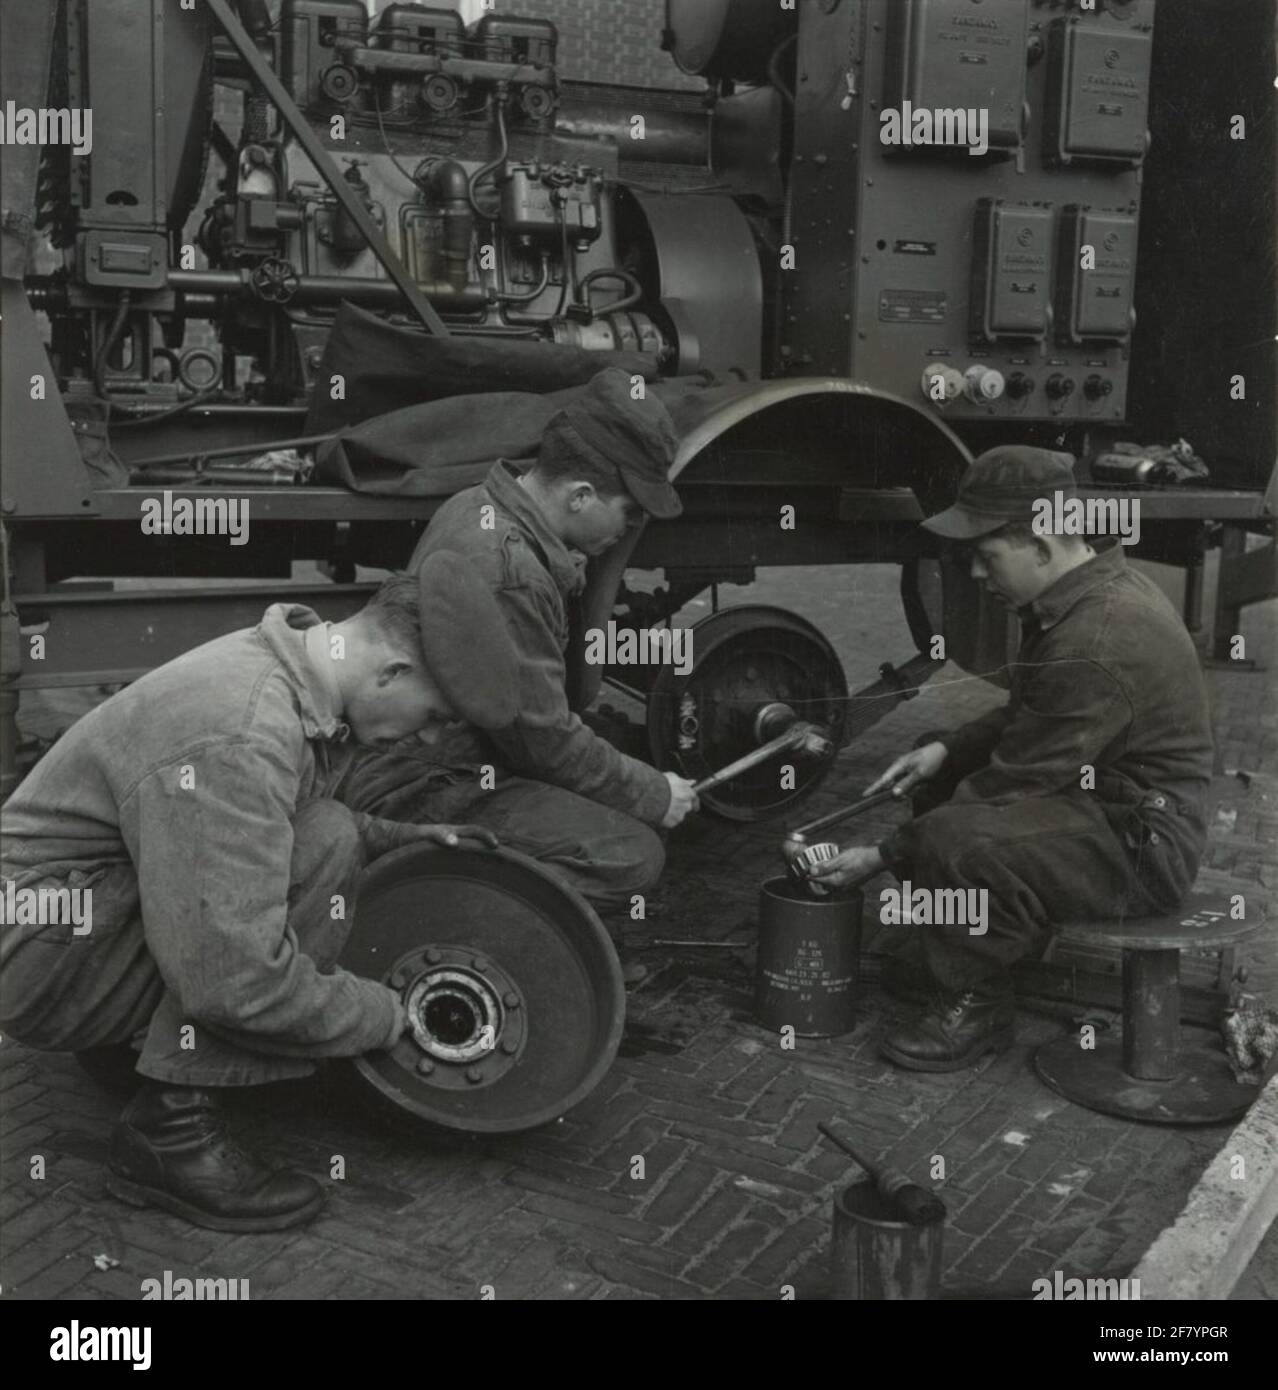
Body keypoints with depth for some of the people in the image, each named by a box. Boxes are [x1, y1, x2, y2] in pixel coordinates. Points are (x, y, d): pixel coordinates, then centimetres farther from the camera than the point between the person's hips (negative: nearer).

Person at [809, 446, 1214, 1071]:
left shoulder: (1096, 644, -29)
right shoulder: (1092, 585, 3)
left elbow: (1014, 785, -24)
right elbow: (1027, 714, 17)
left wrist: (884, 856, -17)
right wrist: (947, 748, 0)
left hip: (1143, 844, -11)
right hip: (1100, 790, 11)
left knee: (956, 842, -32)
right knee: (933, 778, 14)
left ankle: (975, 1004, -7)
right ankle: (951, 955, 22)